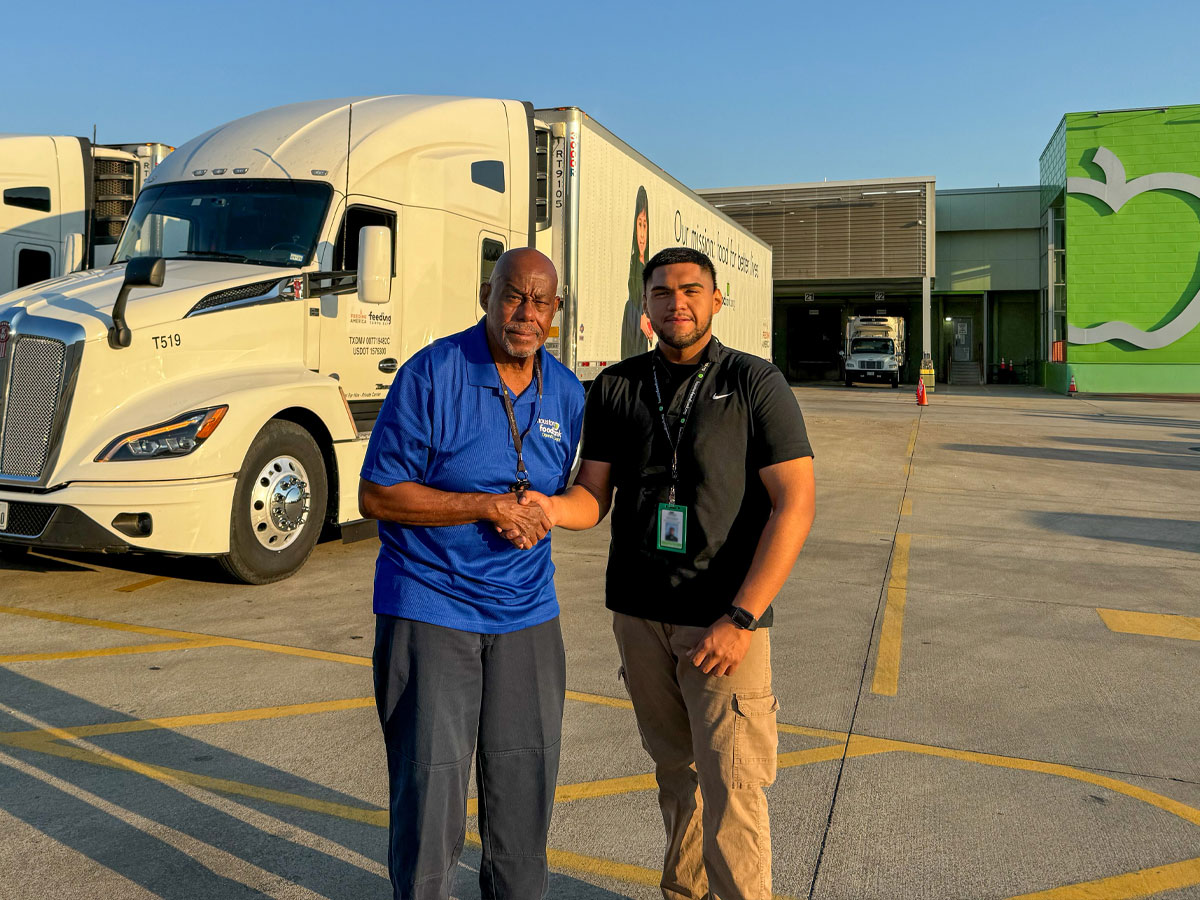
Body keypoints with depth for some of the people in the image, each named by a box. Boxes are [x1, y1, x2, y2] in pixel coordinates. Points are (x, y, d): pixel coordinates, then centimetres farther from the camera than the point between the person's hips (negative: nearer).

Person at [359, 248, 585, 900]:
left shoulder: (567, 393, 5)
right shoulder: (430, 376, -11)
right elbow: (376, 497, -12)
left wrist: (537, 515, -6)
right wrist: (488, 507, -18)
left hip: (526, 614, 5)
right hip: (429, 610, -4)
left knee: (525, 785, 15)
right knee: (429, 789, 3)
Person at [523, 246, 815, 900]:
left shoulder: (756, 384, -6)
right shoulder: (617, 387, 6)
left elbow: (794, 504, -11)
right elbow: (593, 494, 5)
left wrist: (741, 618, -18)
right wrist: (551, 507, -20)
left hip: (725, 615, -3)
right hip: (638, 608, 4)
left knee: (729, 783, -3)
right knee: (673, 768, 16)